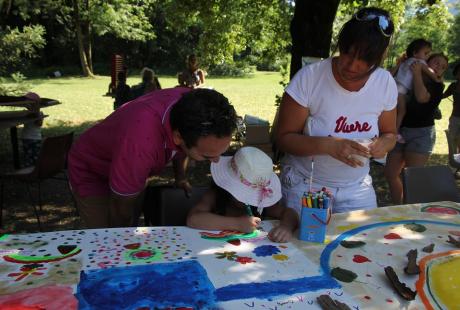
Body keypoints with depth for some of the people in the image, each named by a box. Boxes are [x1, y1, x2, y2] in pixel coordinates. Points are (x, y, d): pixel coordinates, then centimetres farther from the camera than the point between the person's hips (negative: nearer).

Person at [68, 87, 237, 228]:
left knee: (133, 227, 17)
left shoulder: (192, 103, -27)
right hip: (92, 174, -5)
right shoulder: (141, 142, -45)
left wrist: (180, 177, 3)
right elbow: (122, 207, -25)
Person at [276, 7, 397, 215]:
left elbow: (389, 133, 7)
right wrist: (328, 145, -32)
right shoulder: (308, 78, -19)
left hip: (357, 189, 4)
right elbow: (284, 137, -15)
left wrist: (383, 144, -16)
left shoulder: (386, 83, -7)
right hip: (305, 186, -3)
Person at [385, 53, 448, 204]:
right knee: (390, 173, 5)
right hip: (400, 131, 4)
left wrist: (417, 73, -11)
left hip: (421, 133, -4)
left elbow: (422, 97, -19)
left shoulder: (437, 86, 1)